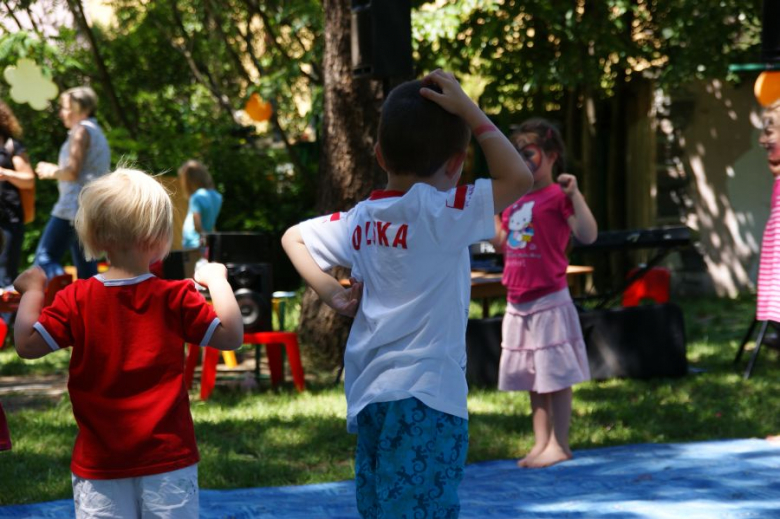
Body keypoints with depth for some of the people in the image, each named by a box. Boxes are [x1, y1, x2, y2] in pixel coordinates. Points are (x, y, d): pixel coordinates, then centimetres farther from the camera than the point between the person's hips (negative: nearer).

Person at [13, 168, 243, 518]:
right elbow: (231, 336, -4)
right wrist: (217, 280, 7)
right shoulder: (176, 298, -8)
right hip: (168, 459, -1)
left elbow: (27, 345, -5)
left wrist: (32, 290, 10)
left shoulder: (76, 300, -6)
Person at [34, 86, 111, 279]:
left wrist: (51, 172, 1)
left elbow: (72, 172, -16)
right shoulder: (98, 133, 23)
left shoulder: (81, 130, -7)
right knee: (86, 268, 8)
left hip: (75, 205, -10)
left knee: (45, 258, -13)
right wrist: (56, 171, 20)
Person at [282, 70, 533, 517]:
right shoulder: (439, 212, -11)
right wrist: (469, 111, -8)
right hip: (424, 395, -8)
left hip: (368, 396, 8)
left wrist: (334, 294, 15)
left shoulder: (360, 219, 11)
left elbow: (293, 237, 25)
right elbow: (518, 179, -14)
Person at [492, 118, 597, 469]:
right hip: (518, 304, 8)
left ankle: (559, 444, 4)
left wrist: (574, 193, -28)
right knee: (533, 380, 13)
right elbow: (503, 242, 21)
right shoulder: (516, 201, 13)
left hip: (548, 301, -8)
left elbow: (588, 235, -22)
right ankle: (541, 443, 19)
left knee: (556, 376, -2)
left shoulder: (558, 196, -10)